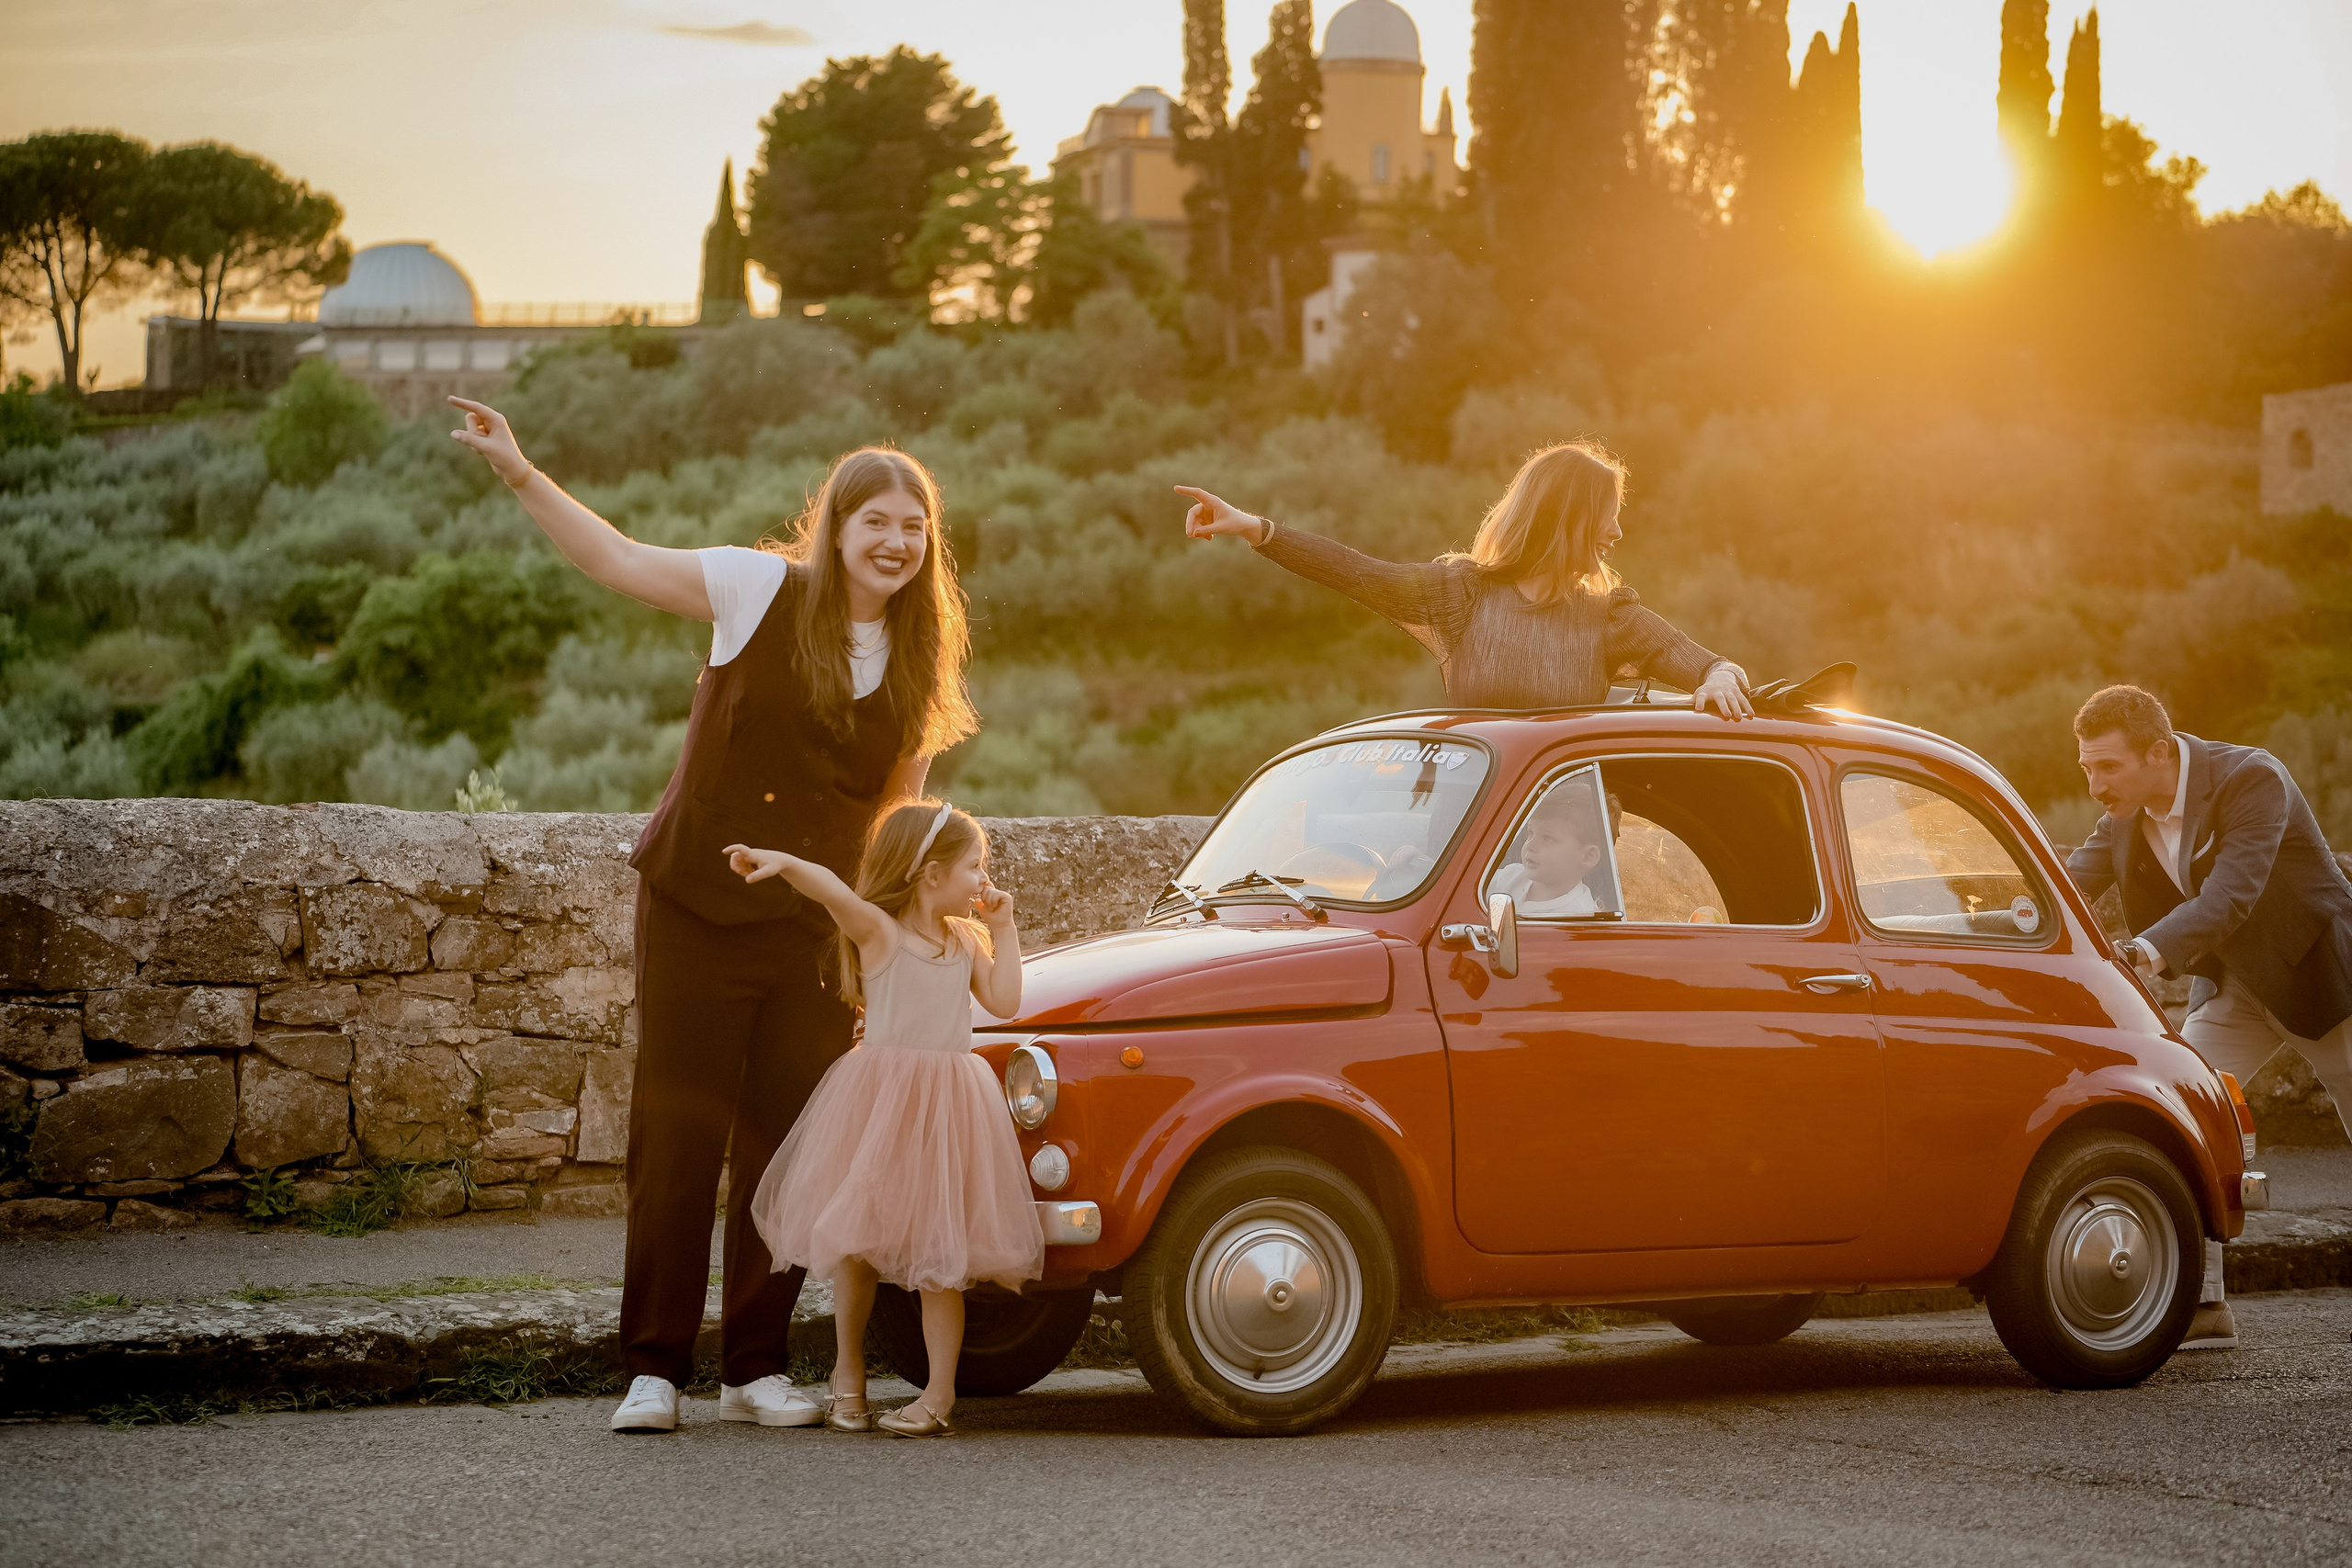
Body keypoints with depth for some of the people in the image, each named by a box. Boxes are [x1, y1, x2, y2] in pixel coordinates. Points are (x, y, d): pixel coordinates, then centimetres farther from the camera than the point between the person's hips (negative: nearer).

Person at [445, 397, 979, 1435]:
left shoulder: (925, 662, 6)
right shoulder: (761, 591, -4)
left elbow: (900, 808, 12)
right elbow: (616, 560, -4)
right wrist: (518, 473, -14)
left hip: (814, 931, 3)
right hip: (694, 909, -3)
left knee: (784, 1148, 5)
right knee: (676, 1136, -1)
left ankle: (757, 1368, 16)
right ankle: (654, 1369, 6)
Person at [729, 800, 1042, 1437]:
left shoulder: (965, 940, 11)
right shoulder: (877, 930, -6)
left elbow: (1004, 1001, 3)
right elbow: (828, 886, -23)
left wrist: (1003, 927, 4)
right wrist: (780, 861, -41)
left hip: (947, 1108, 3)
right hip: (879, 1104, -3)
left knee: (940, 1251, 1)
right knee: (858, 1241, 7)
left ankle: (940, 1392, 6)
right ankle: (848, 1374, 23)